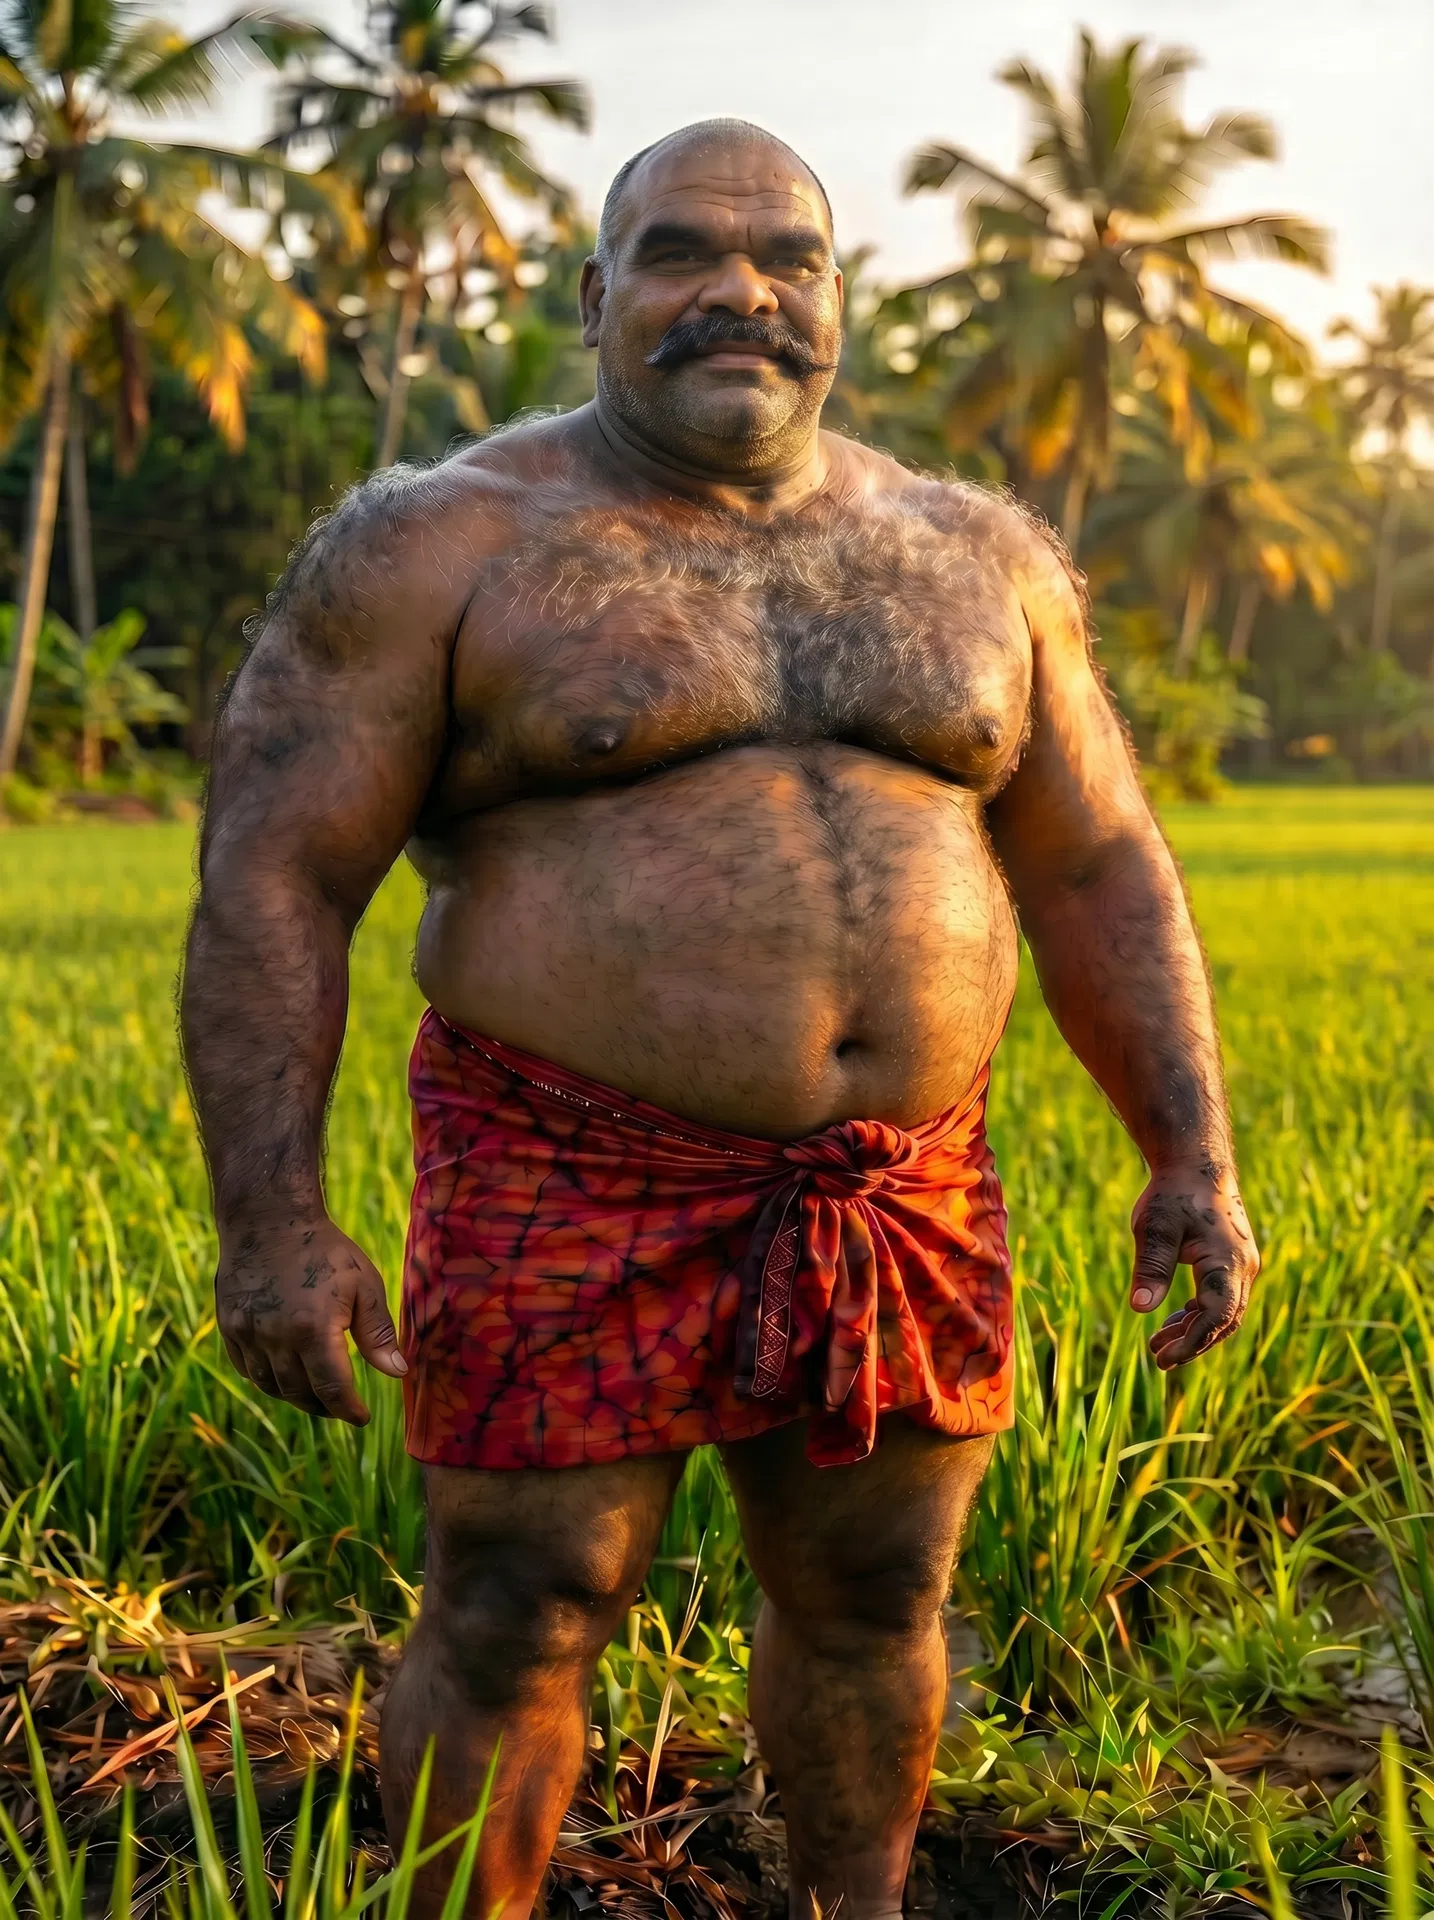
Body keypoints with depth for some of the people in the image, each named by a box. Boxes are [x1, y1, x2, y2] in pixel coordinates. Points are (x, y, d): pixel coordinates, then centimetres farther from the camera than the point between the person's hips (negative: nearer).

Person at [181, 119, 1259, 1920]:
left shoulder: (976, 557, 7)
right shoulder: (436, 546, -6)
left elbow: (1096, 869, 10)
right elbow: (271, 879, -8)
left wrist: (1192, 1151, 3)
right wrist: (272, 1218, -15)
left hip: (900, 1207, 4)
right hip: (575, 1208, -4)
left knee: (875, 1604, 15)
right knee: (513, 1630, 3)